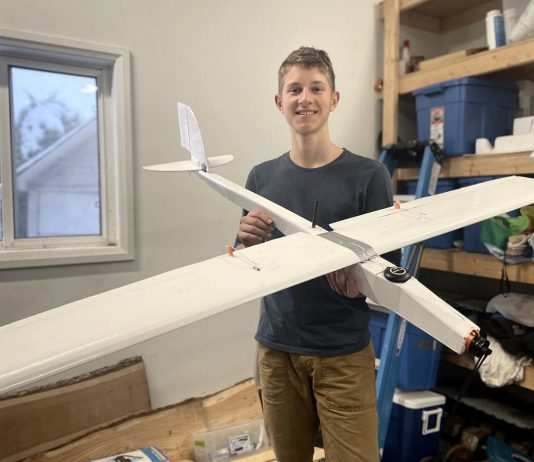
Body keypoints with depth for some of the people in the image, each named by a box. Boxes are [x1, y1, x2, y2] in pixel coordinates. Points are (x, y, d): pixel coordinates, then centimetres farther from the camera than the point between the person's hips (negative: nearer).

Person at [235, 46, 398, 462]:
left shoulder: (369, 175, -7)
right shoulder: (262, 177, 3)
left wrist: (360, 279, -27)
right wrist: (248, 243, -14)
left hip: (345, 352, -3)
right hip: (276, 349, 3)